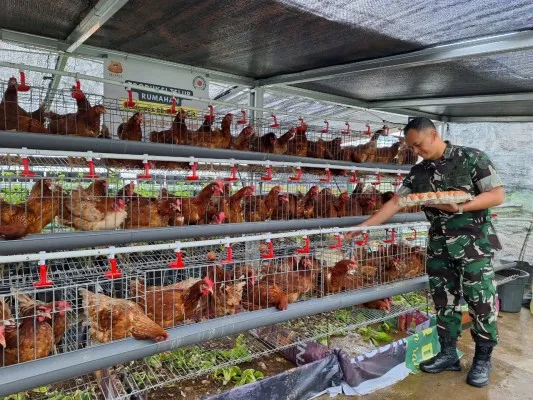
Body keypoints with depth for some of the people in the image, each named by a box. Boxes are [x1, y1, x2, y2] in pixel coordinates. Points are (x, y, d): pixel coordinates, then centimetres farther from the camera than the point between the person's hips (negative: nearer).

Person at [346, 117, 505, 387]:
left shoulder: (472, 158, -7)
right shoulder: (418, 172, 6)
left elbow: (498, 194, -8)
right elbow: (395, 202, 5)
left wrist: (461, 206, -23)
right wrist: (364, 226, 0)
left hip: (474, 243, -4)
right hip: (438, 246, 5)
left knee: (481, 301, 2)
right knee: (444, 302, 10)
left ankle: (483, 359, 20)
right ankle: (448, 354, 24)